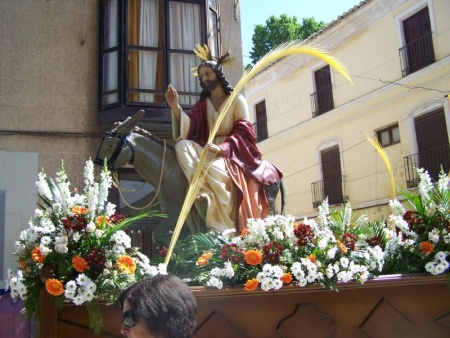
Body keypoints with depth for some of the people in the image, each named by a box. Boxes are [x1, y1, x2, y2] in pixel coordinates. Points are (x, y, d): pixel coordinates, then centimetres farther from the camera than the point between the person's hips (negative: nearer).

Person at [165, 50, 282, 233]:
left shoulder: (237, 100, 7)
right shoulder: (201, 105, 17)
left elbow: (244, 131, -7)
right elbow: (188, 128, 0)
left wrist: (222, 148, -25)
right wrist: (175, 107, -18)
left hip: (232, 152, -4)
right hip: (209, 150, 4)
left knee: (214, 168, -38)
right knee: (182, 146, -27)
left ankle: (222, 228, -34)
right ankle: (205, 196, -40)